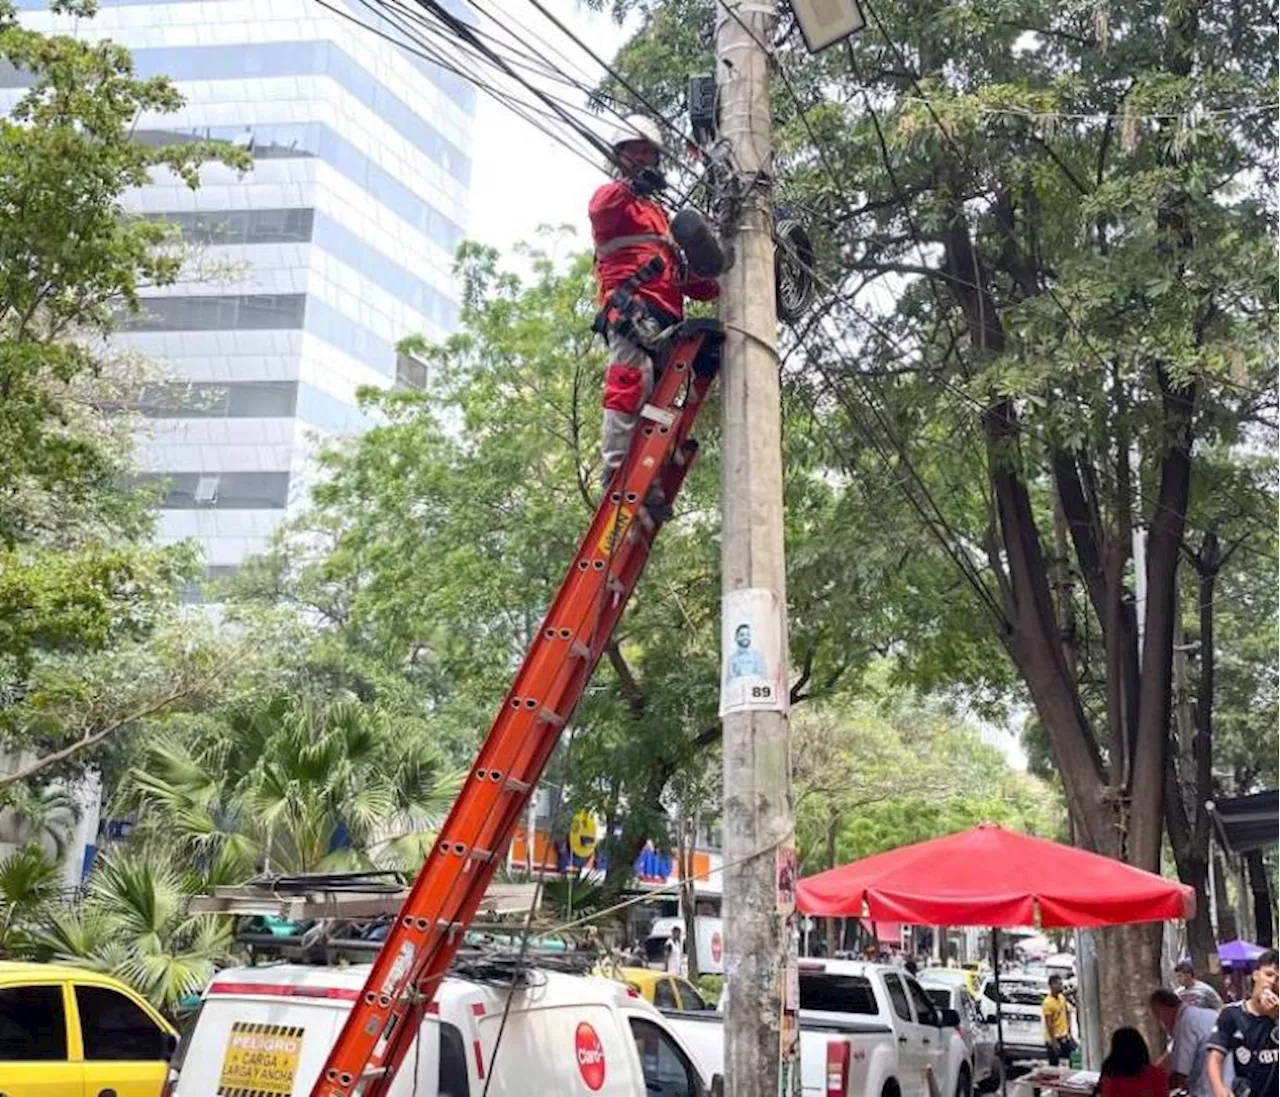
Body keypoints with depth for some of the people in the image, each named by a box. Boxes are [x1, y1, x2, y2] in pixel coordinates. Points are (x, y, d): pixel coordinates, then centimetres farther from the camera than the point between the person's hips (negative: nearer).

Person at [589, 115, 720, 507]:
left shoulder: (660, 214, 37)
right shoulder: (613, 196, 15)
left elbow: (677, 272, 33)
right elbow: (599, 210, -12)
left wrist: (715, 288, 16)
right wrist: (633, 187, -29)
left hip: (664, 313, 8)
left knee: (662, 393, -1)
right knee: (632, 379, -23)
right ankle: (615, 469, -28)